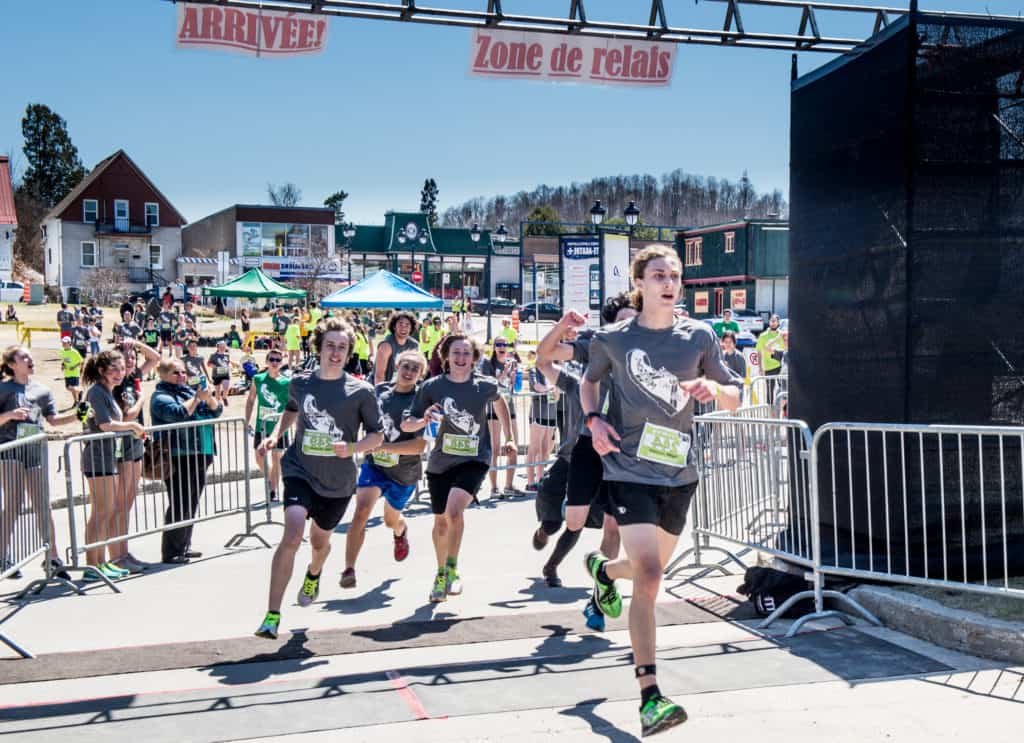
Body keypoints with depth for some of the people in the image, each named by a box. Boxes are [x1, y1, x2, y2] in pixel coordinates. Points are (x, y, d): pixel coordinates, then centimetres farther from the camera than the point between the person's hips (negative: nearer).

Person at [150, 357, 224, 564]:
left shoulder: (189, 391, 19)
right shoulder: (161, 397, -5)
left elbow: (216, 411, 13)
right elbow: (178, 413, -23)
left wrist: (209, 398, -5)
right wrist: (197, 398, -17)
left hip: (199, 458, 8)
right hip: (178, 459, -8)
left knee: (191, 505, 13)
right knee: (179, 506, -7)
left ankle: (184, 547, 23)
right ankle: (171, 552, -2)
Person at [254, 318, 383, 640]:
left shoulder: (361, 391, -8)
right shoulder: (300, 382, -1)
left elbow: (376, 435, -3)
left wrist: (352, 448, -22)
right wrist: (274, 435, 6)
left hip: (338, 480, 1)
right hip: (300, 470, -1)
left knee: (319, 539, 21)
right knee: (292, 534, -23)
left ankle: (313, 574, 60)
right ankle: (272, 615, -20)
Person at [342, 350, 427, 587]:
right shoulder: (380, 391, -4)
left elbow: (419, 445, -25)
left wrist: (383, 446, -31)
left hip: (405, 472, -1)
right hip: (374, 463, 1)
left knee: (391, 519, 20)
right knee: (361, 511, -22)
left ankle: (401, 532, 58)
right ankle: (349, 569, -19)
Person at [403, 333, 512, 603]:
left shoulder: (486, 385, -6)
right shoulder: (432, 387, -8)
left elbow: (499, 402, 19)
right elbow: (406, 425, -6)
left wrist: (509, 437, 20)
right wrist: (424, 420, -27)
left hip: (474, 460, -2)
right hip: (440, 462, 2)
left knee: (454, 510, -26)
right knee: (441, 521, 14)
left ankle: (452, 569, -5)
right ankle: (441, 573, 39)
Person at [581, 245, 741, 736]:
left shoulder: (699, 337, 2)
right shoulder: (612, 339, -3)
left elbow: (734, 399, 7)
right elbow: (589, 381, 16)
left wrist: (714, 388, -16)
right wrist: (594, 419, -4)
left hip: (679, 473, 4)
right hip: (629, 470, -4)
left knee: (651, 569, 21)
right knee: (648, 576, -18)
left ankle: (603, 569, 58)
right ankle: (650, 698, -14)